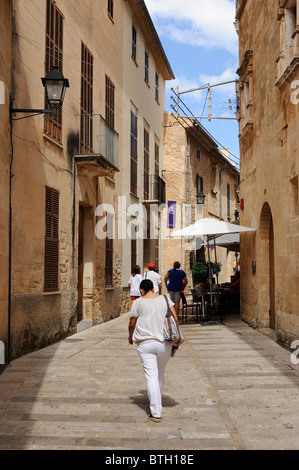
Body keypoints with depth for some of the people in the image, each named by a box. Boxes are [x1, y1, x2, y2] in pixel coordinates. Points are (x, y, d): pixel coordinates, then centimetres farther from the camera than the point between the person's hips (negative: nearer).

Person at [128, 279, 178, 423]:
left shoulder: (138, 303, -2)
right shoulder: (165, 299, 4)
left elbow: (132, 323, 5)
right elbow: (175, 319, 0)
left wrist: (130, 336, 23)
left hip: (145, 344, -3)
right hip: (164, 343, 3)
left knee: (151, 377, -2)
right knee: (160, 374, 20)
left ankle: (156, 413, -4)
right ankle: (156, 402, 37)